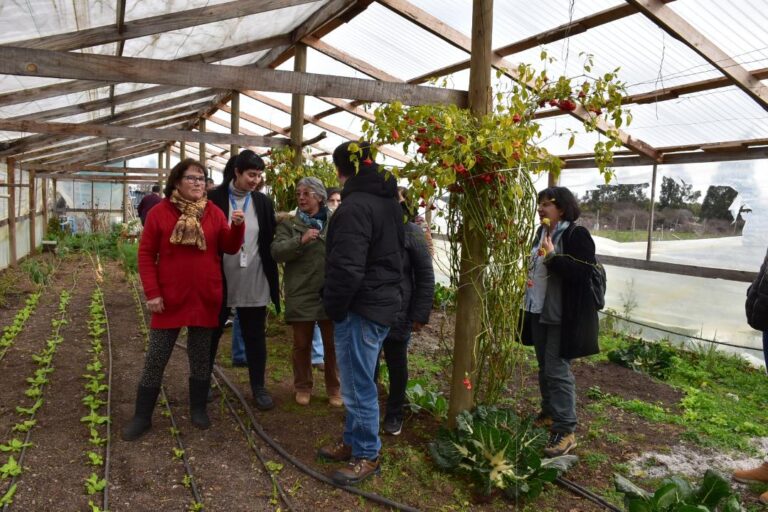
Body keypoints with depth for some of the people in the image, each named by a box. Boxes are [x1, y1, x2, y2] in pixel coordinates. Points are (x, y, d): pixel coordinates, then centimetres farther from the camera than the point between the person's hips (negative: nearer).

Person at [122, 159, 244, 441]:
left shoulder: (214, 213, 3)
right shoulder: (159, 212, -3)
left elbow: (230, 248, 2)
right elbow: (146, 254, -3)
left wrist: (238, 226, -17)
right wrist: (152, 293, -10)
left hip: (205, 299, 2)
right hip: (169, 299, -2)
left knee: (201, 356, 12)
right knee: (156, 357, 6)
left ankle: (198, 409, 28)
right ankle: (142, 416, 19)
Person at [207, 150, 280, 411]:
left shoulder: (263, 202, 4)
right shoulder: (214, 199, -6)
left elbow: (270, 241, 7)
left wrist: (273, 278, 5)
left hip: (254, 282, 2)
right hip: (219, 280, -2)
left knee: (255, 335, 10)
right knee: (212, 332, 14)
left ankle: (259, 387, 23)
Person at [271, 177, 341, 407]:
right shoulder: (289, 223, 3)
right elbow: (277, 252, -10)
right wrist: (300, 240, -24)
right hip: (301, 294, 0)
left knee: (333, 344, 9)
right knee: (302, 344, 11)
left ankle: (334, 388, 24)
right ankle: (303, 387, 28)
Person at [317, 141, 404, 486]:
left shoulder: (355, 205, -20)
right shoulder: (387, 201, 12)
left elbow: (347, 268, -26)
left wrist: (334, 307, -11)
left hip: (361, 308, -10)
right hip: (383, 301, 10)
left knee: (358, 385, 2)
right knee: (358, 381, 20)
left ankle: (367, 456, 16)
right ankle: (353, 442, 33)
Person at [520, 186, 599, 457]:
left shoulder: (577, 235, -14)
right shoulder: (542, 232, 11)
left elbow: (582, 272, -22)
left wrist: (553, 256, -27)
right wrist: (530, 277, 5)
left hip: (563, 317, -8)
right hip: (539, 313, 8)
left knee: (557, 371, -8)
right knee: (545, 368, 18)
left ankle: (565, 430, 1)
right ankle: (550, 413, 33)